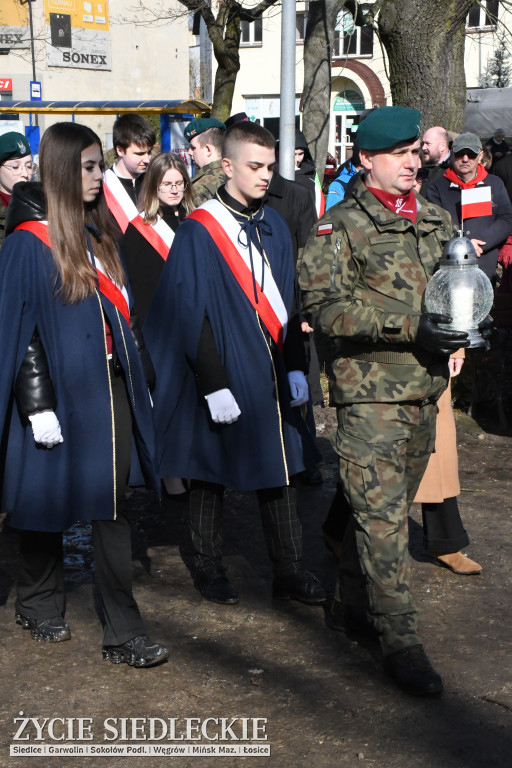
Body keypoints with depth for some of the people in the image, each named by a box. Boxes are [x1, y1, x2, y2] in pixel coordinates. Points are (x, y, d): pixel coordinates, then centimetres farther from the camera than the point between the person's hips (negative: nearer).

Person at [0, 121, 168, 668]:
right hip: (60, 391, -5)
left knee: (112, 505, 2)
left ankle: (123, 634, 4)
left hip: (108, 389, 5)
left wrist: (137, 376, 17)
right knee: (46, 501, 11)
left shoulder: (100, 235, 12)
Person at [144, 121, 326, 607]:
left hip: (270, 372, 5)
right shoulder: (198, 232, -10)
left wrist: (295, 367, 8)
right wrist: (214, 385, -16)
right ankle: (208, 568, 24)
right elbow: (192, 314, -13)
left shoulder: (274, 227, 8)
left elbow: (287, 302, 13)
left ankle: (287, 572, 18)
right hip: (221, 370, -5)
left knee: (278, 471, 9)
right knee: (210, 475, 8)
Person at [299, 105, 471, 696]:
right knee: (382, 513, -7)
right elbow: (323, 305, -16)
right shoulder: (341, 226, -6)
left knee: (390, 505, 15)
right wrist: (409, 327, -22)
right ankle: (400, 641, -2)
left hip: (424, 388, 7)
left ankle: (353, 601, 32)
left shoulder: (435, 221, 14)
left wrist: (455, 325, 2)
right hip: (370, 390, -6)